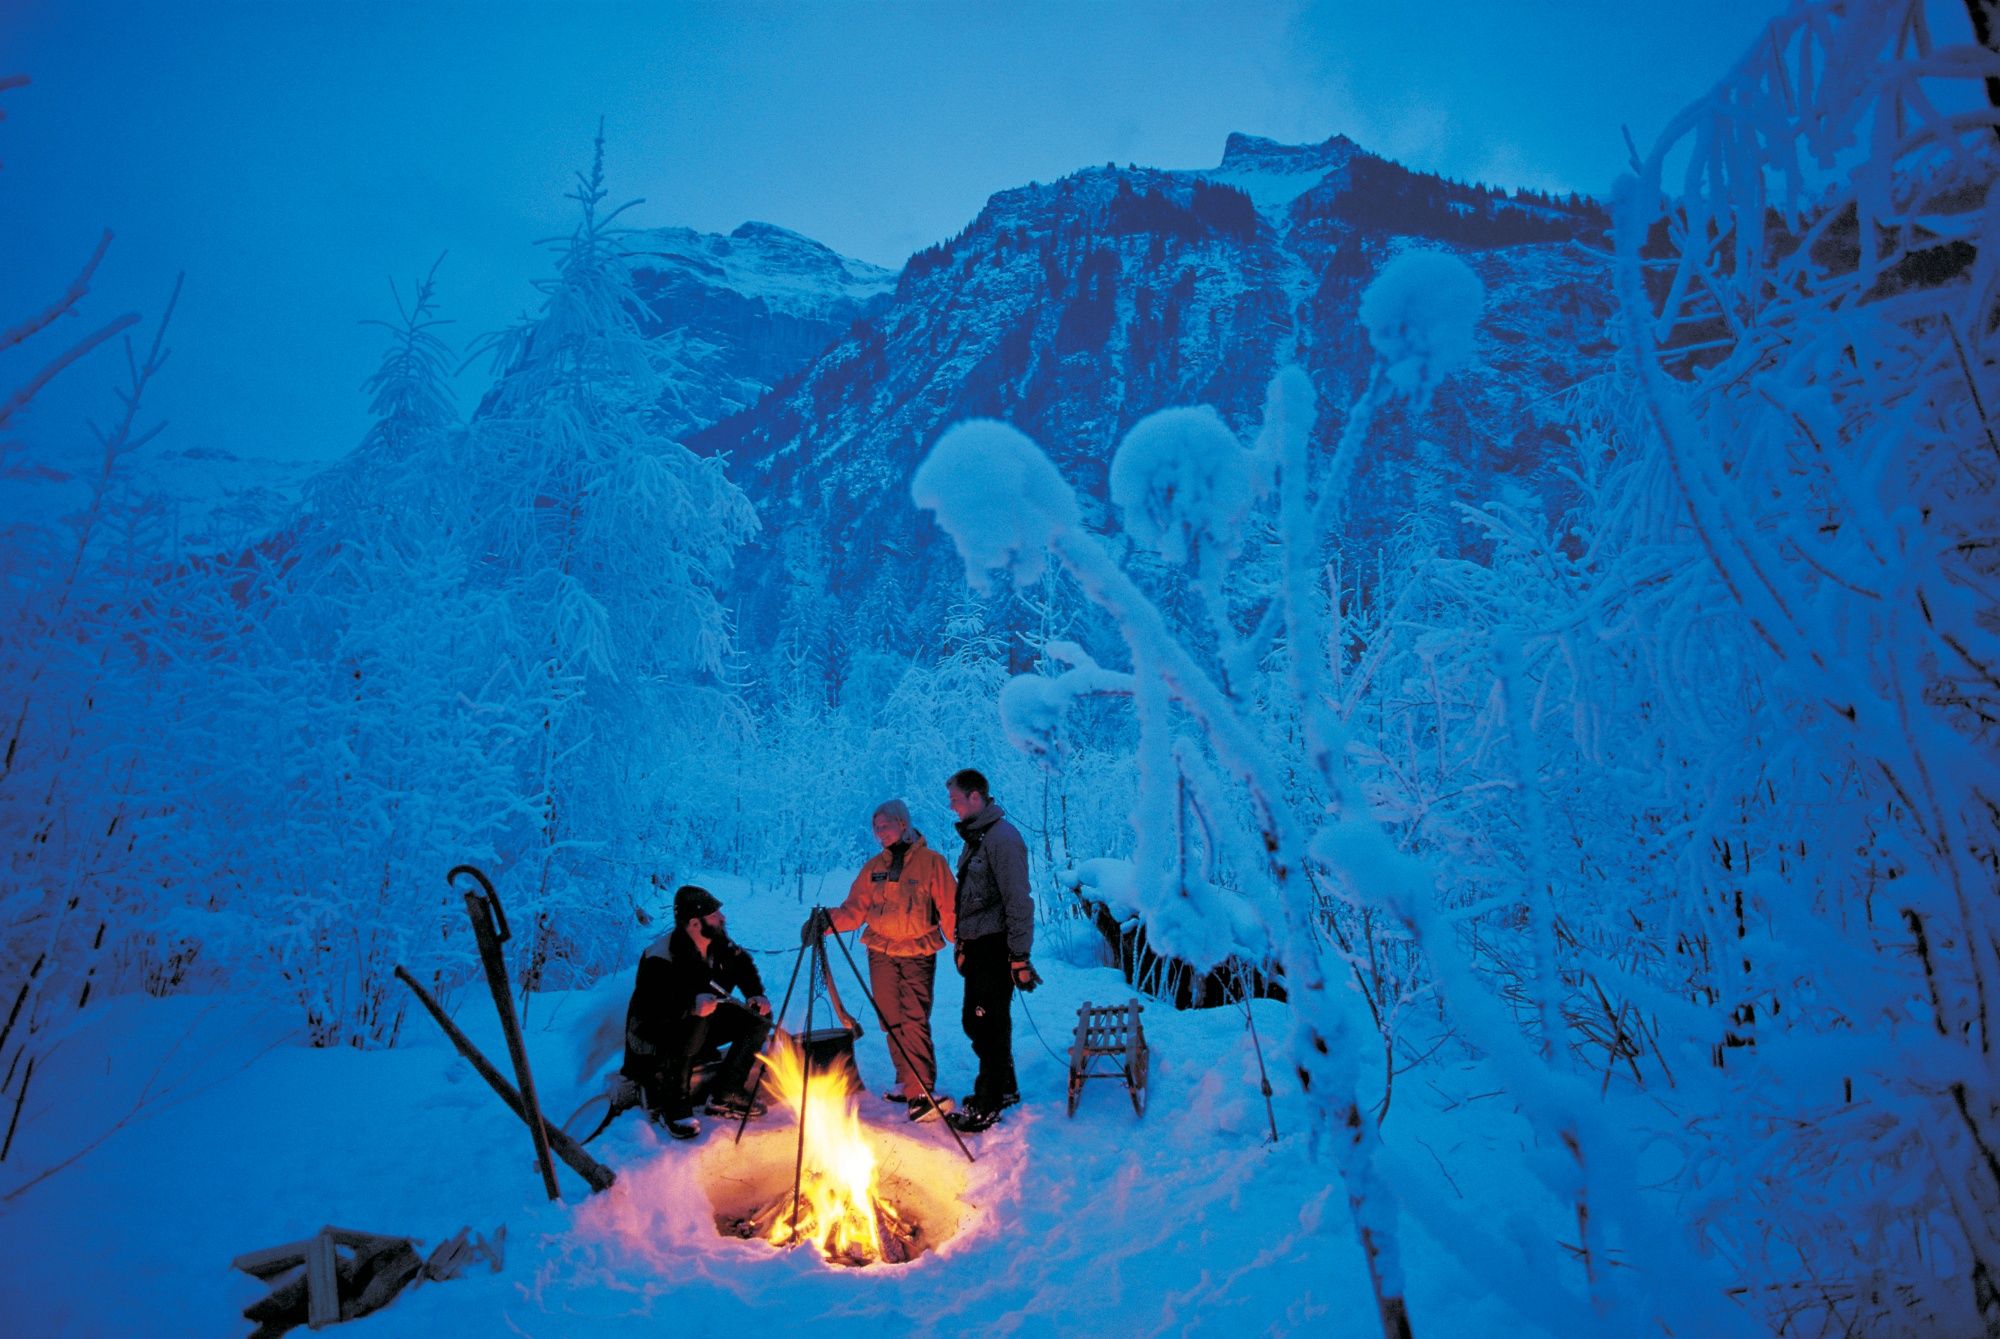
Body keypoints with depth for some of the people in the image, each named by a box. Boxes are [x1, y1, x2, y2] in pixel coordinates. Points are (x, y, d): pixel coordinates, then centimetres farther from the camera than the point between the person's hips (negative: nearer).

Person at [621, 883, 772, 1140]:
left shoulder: (720, 943, -6)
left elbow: (743, 966, 11)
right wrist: (691, 1005, -51)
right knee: (692, 1020, -39)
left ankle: (724, 1094, -3)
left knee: (759, 1017, -8)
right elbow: (648, 1007, -38)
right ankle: (671, 1102, -21)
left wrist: (756, 994, -8)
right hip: (653, 1037, -7)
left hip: (703, 1025, 7)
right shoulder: (661, 957, -28)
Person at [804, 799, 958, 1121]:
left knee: (914, 1022, -13)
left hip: (918, 953, -5)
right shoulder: (874, 866, 10)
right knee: (891, 1022, 8)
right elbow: (855, 910, 5)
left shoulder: (930, 861, -4)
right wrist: (828, 919, -12)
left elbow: (949, 909, -6)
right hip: (881, 953, 5)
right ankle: (908, 1083, 21)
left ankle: (920, 1094, -12)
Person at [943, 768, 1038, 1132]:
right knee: (977, 1023, 17)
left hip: (996, 948, -10)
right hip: (976, 947, 10)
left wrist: (1020, 956, -21)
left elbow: (1019, 901, -21)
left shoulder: (1002, 837, -17)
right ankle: (1004, 1088, 32)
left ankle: (986, 1107, 9)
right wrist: (962, 943, 22)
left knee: (988, 1025, -2)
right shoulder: (974, 836, 13)